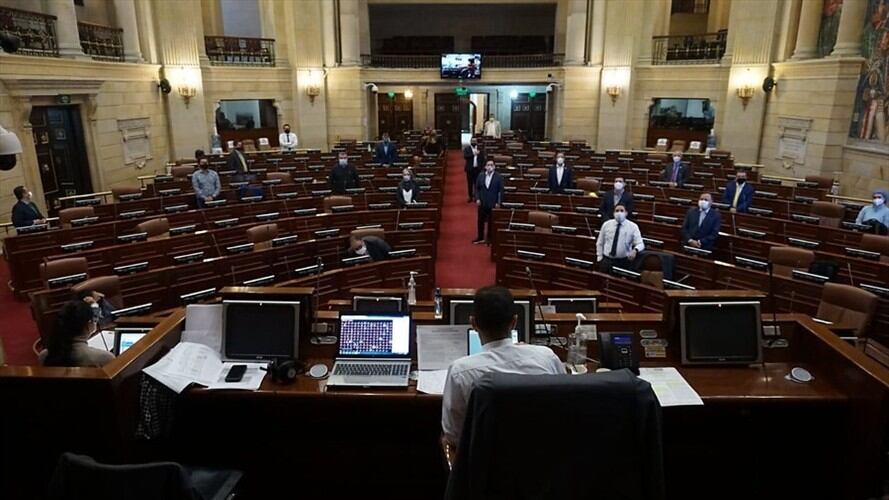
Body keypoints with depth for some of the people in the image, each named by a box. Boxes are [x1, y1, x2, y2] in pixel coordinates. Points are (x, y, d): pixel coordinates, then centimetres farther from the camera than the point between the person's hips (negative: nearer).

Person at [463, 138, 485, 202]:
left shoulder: (480, 149, 6)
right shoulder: (466, 149, 1)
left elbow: (483, 159, 5)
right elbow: (465, 156, -15)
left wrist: (482, 167, -2)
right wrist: (473, 154, -21)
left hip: (478, 169, 1)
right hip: (470, 169, 0)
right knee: (470, 183, 3)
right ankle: (470, 197, 11)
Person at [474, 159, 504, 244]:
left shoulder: (498, 177, -8)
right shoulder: (481, 175, 2)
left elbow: (501, 191, -7)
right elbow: (477, 188, 8)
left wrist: (498, 202, -11)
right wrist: (477, 198, -3)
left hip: (493, 204, -3)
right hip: (482, 203, 3)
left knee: (491, 222, 5)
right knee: (480, 221, 11)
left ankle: (490, 239, 16)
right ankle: (480, 238, 24)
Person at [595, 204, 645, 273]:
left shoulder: (633, 226, -4)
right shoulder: (606, 224, 2)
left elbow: (640, 244, -10)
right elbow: (600, 243, 9)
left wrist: (635, 250, -32)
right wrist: (600, 258, 1)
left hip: (623, 262, -1)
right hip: (606, 260, 1)